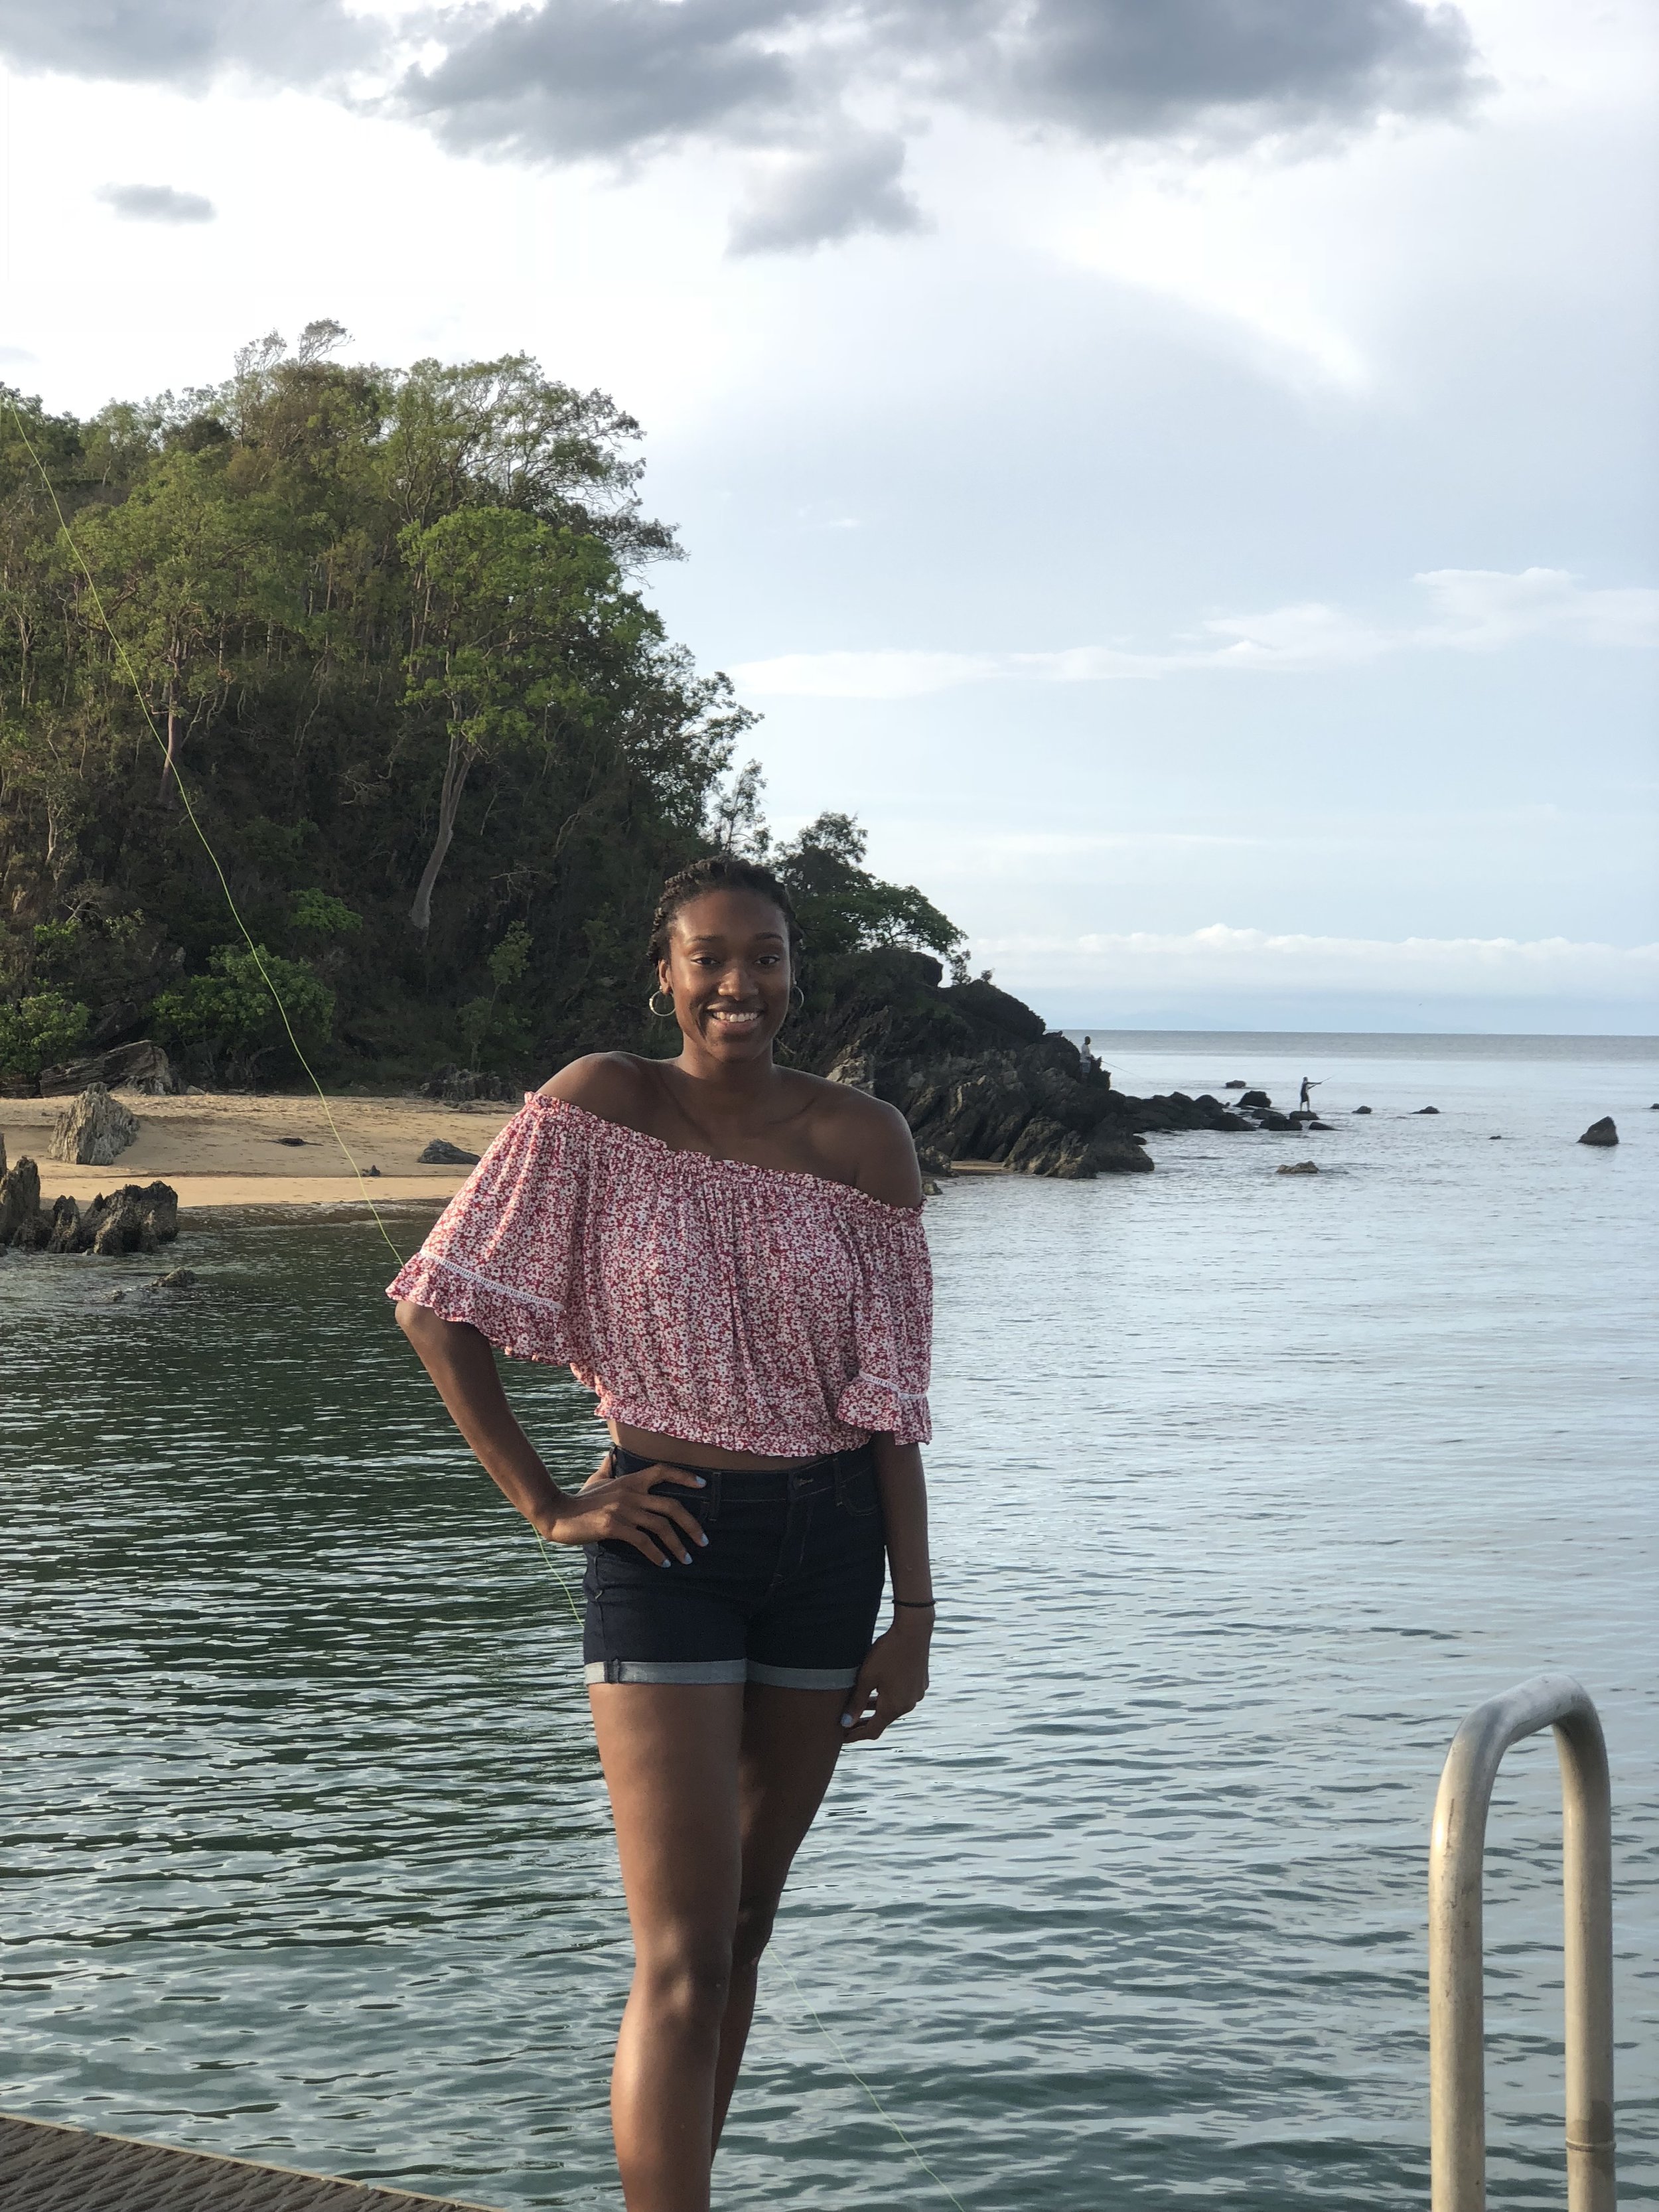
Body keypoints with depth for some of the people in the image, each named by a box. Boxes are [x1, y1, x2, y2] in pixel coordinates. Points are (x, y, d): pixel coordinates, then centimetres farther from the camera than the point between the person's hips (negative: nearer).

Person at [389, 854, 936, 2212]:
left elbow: (890, 1394, 0)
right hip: (670, 1540, -3)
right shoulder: (598, 1107, -9)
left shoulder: (860, 1140, -3)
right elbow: (441, 1309, -6)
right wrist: (546, 1505, -8)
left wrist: (915, 1610, -1)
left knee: (746, 1920, 16)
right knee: (681, 1961, -9)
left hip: (829, 1538, 4)